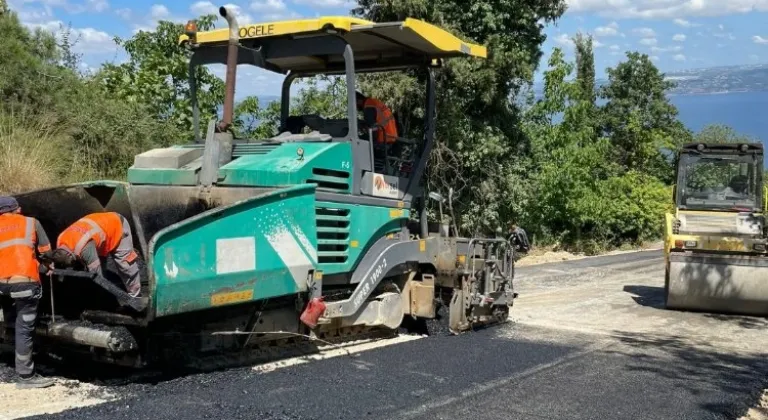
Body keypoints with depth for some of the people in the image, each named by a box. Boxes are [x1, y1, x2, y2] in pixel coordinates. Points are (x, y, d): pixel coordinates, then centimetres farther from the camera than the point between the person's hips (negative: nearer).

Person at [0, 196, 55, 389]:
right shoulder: (31, 222, 15)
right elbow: (45, 252, 15)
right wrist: (48, 265, 36)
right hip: (25, 281, -3)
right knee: (24, 329, 1)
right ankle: (26, 376, 4)